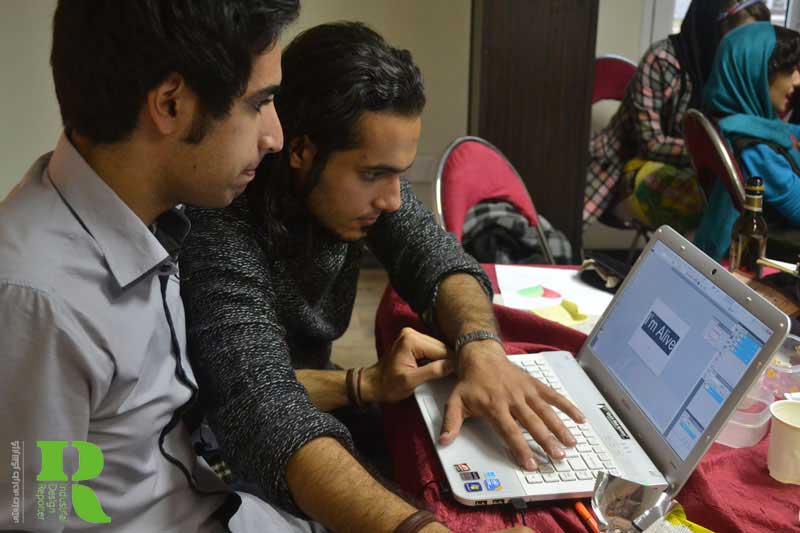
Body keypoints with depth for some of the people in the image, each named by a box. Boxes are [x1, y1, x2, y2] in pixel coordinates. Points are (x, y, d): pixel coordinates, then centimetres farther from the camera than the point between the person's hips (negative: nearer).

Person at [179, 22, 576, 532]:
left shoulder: (357, 177, -12)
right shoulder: (220, 228, -32)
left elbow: (437, 260, -11)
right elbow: (262, 409, -42)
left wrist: (480, 348, -31)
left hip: (315, 410, 6)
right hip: (226, 455, -6)